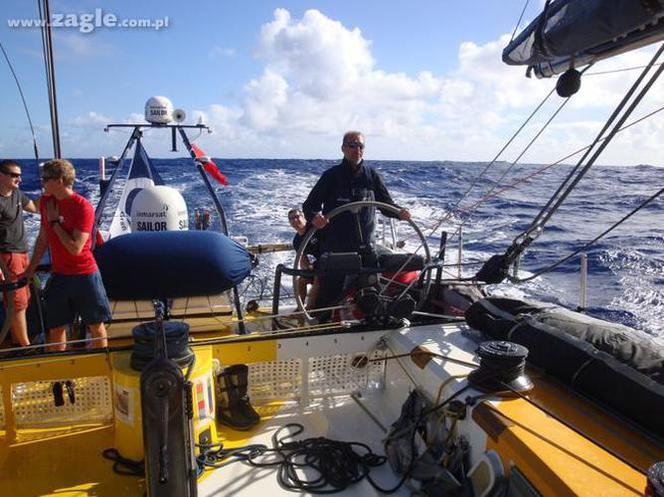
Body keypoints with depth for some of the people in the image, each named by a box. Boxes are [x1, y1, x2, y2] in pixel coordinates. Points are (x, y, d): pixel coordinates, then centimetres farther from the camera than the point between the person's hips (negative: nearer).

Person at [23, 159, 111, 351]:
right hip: (58, 276, 5)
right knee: (56, 328, 10)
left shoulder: (83, 207, -16)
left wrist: (55, 221, -15)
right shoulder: (46, 202, 3)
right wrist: (30, 269, 14)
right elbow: (43, 239, 13)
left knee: (96, 326, 6)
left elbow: (75, 248, -21)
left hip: (84, 275, -5)